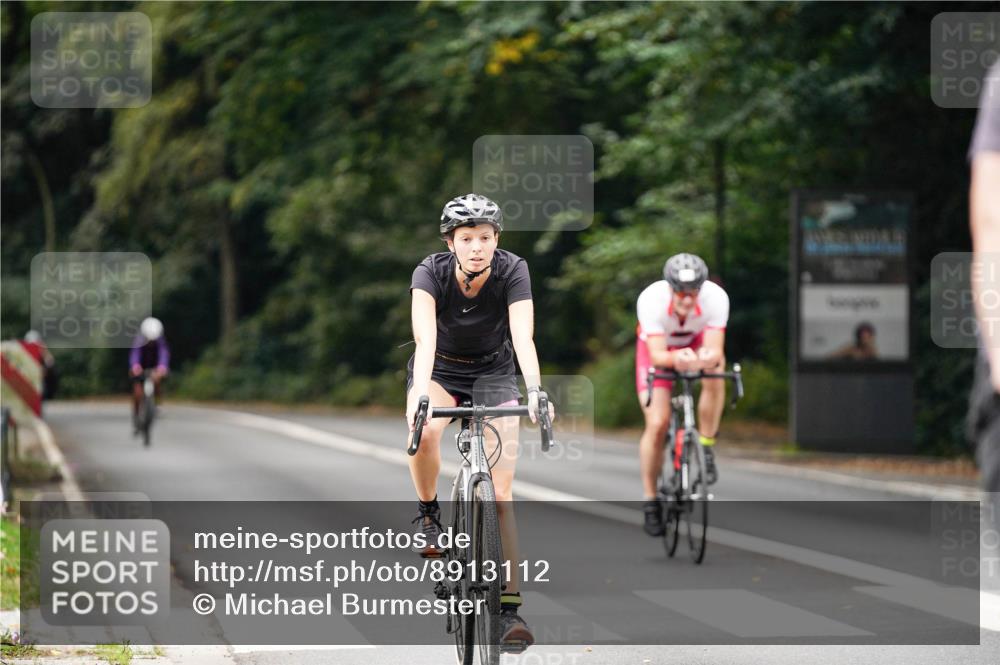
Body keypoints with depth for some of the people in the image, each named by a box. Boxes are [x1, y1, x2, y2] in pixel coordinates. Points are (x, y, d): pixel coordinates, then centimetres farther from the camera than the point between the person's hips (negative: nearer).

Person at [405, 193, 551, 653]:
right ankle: (428, 515, -8)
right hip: (440, 369, 0)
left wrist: (535, 391, -52)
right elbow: (425, 339, -38)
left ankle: (510, 606, -10)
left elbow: (523, 337, -34)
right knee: (424, 431, -36)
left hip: (494, 372, 0)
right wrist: (419, 397, -54)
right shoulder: (431, 273, -24)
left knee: (499, 493, -11)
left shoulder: (512, 271, -23)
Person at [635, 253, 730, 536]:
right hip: (658, 347, -1)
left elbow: (715, 349, -38)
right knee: (657, 424, -14)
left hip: (697, 342, 1)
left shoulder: (716, 297, -33)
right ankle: (650, 500, 4)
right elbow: (657, 355, -39)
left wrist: (709, 357, -62)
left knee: (715, 368, -34)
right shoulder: (651, 299, -36)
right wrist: (676, 359, -61)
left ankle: (706, 449, -16)